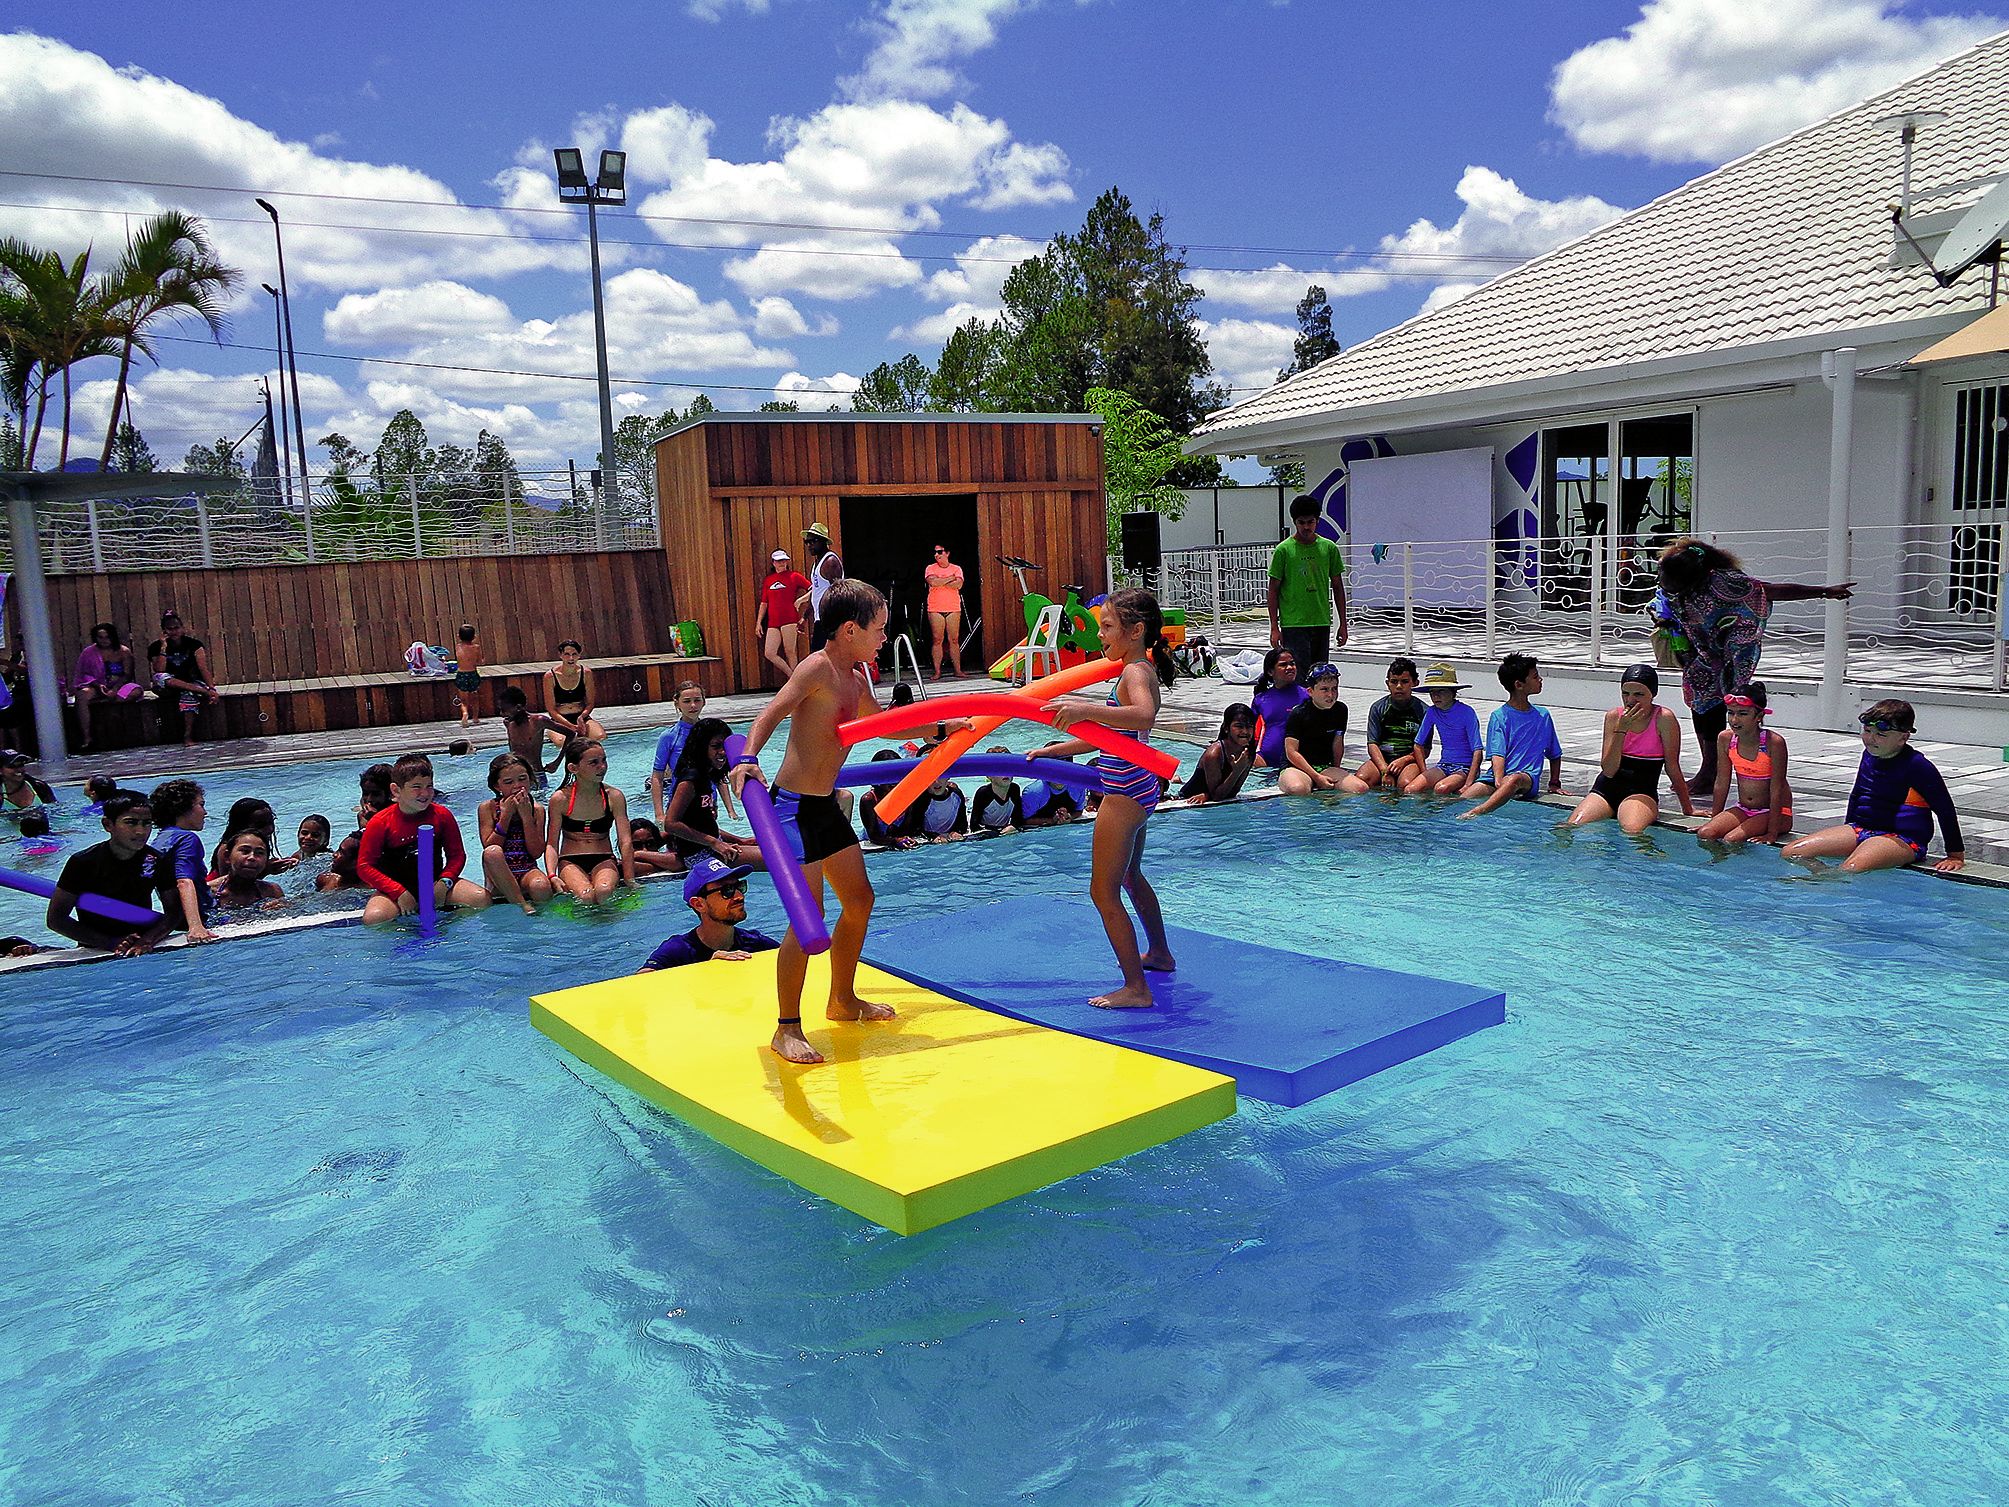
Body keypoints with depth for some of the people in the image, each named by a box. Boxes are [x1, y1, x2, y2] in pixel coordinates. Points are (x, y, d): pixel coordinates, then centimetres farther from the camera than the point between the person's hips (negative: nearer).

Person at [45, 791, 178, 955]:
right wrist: (110, 943, -16)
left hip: (143, 949, 1)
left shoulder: (158, 861, 0)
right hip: (94, 953, -1)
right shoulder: (83, 863, -7)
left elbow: (173, 911, 4)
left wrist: (148, 940, -17)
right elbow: (55, 919, -6)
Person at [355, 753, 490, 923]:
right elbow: (364, 866, -9)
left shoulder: (442, 815, -1)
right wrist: (399, 893, -18)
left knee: (482, 899, -19)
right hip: (396, 887, -2)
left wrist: (444, 882, -15)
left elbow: (457, 855, 4)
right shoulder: (381, 823, -10)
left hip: (434, 883, 2)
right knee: (374, 918, -33)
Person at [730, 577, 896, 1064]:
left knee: (859, 899, 18)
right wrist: (748, 757, -44)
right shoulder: (818, 667, -15)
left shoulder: (855, 677, 12)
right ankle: (787, 1029, 1)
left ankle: (843, 1000, 36)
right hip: (796, 806, -10)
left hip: (826, 806, 10)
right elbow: (772, 713, -28)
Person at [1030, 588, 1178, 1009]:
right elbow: (1108, 734, 21)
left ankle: (1136, 988, -3)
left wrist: (1085, 710, -50)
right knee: (1129, 876, 29)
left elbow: (1144, 716, -42)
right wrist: (1053, 750, 25)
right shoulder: (1144, 671, 13)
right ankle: (1159, 954, 46)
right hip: (1138, 787, 11)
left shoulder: (1135, 672, -18)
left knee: (1104, 892, -6)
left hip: (1125, 792, -11)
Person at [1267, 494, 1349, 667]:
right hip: (1293, 625, -4)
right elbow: (1273, 590, -1)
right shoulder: (1283, 549, -4)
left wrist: (1343, 623, 10)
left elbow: (1337, 586, 12)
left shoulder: (1329, 548, 5)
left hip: (1322, 624, 4)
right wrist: (1274, 627, -5)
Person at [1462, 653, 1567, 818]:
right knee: (1463, 799, -29)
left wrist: (1555, 783, 19)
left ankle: (1473, 814, -54)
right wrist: (1499, 781, -23)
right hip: (1500, 777, 0)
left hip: (1528, 777, 0)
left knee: (1513, 779, -39)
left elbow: (1555, 754, 29)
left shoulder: (1543, 716, 17)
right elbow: (1497, 754, -6)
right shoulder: (1499, 716, 6)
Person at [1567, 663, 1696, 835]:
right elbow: (1608, 770, -7)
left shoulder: (1664, 719, -10)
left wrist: (1688, 809, 1)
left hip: (1642, 791, -3)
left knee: (1632, 831, -35)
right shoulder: (1614, 716, 0)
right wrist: (1621, 730, -16)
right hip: (1607, 787, 3)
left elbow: (1672, 768, -2)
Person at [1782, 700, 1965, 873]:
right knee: (1791, 852, -10)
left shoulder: (1916, 765, -12)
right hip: (1859, 829, 8)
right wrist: (1847, 835, 32)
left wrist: (1956, 855, -5)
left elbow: (1945, 810, -7)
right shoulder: (1869, 754, 11)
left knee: (1851, 869, -40)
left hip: (1901, 838, -8)